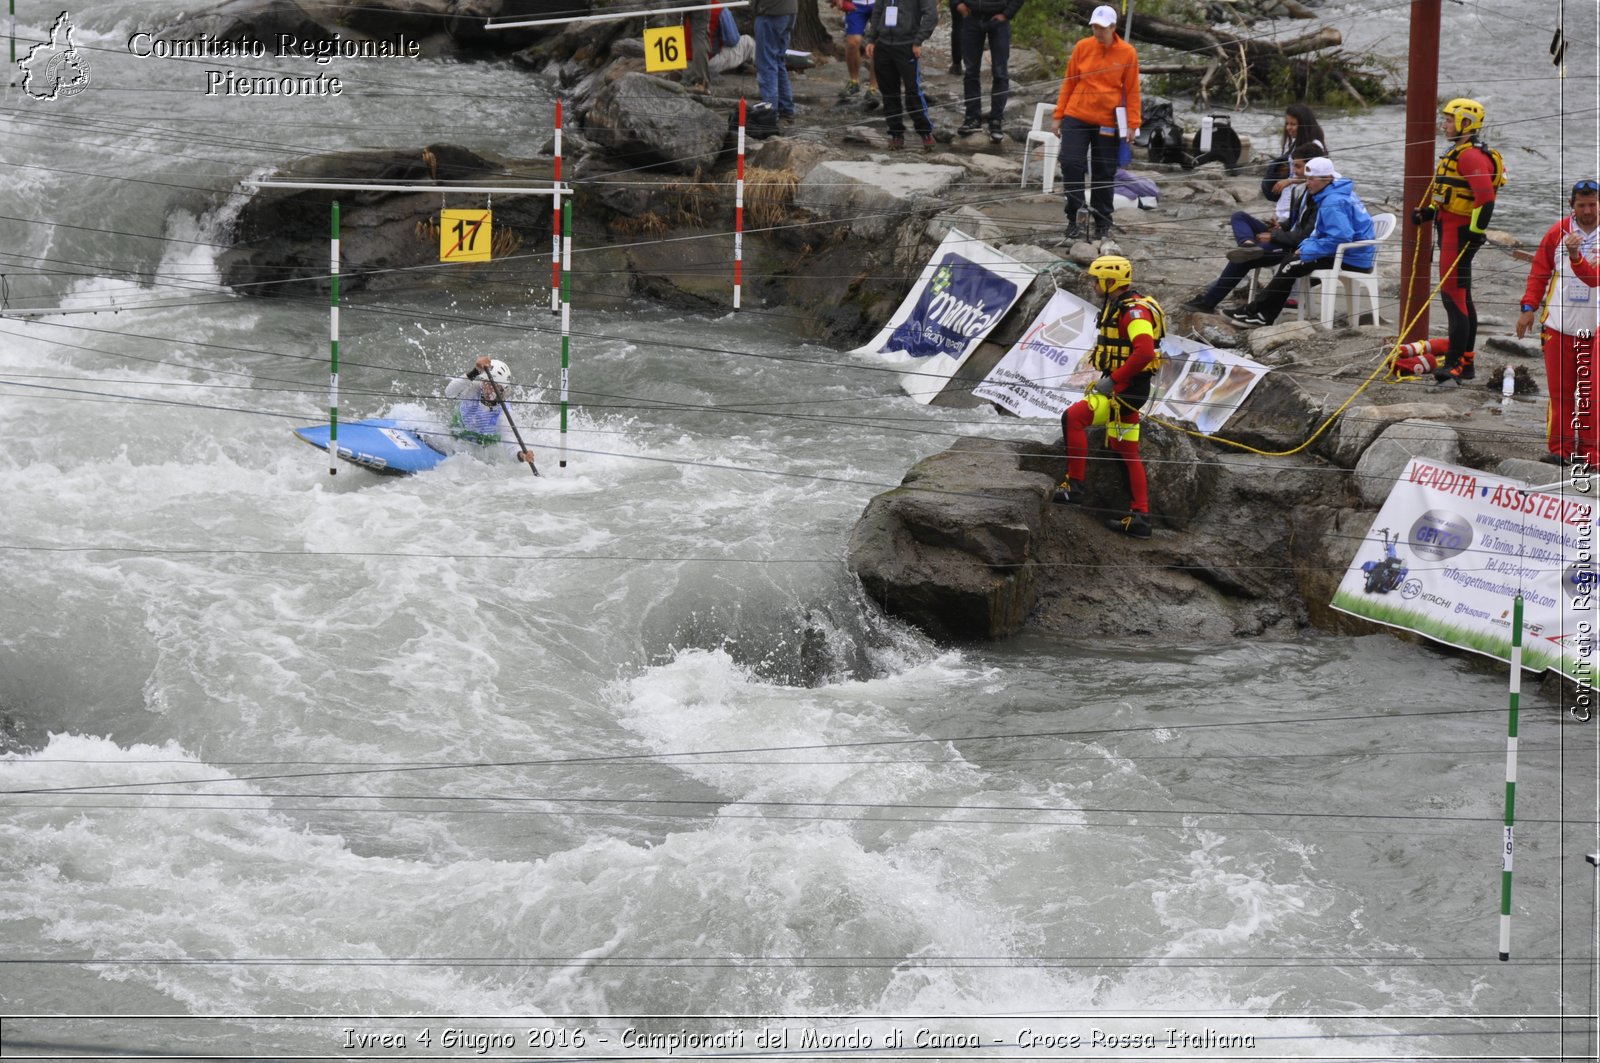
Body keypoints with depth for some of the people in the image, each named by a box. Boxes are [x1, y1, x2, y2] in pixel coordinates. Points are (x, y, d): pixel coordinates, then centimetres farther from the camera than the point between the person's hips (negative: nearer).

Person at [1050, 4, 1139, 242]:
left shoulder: (1127, 53, -3)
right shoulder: (1082, 47, 1)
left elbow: (1132, 90, 1)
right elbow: (1068, 82, 7)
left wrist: (1132, 124, -4)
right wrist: (1058, 116, 6)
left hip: (1107, 123, -1)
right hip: (1077, 117, 1)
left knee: (1104, 174, 6)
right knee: (1071, 164, -9)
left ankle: (1102, 223, 18)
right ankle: (1073, 219, 1)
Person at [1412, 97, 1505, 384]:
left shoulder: (1471, 156, -16)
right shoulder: (1457, 154, 19)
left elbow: (1485, 198, -25)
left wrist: (1476, 231, -25)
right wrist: (1426, 213, 15)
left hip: (1459, 232, -11)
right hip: (1450, 229, 11)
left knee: (1453, 295, -13)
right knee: (1461, 297, 15)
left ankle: (1455, 365, -15)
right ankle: (1465, 362, 22)